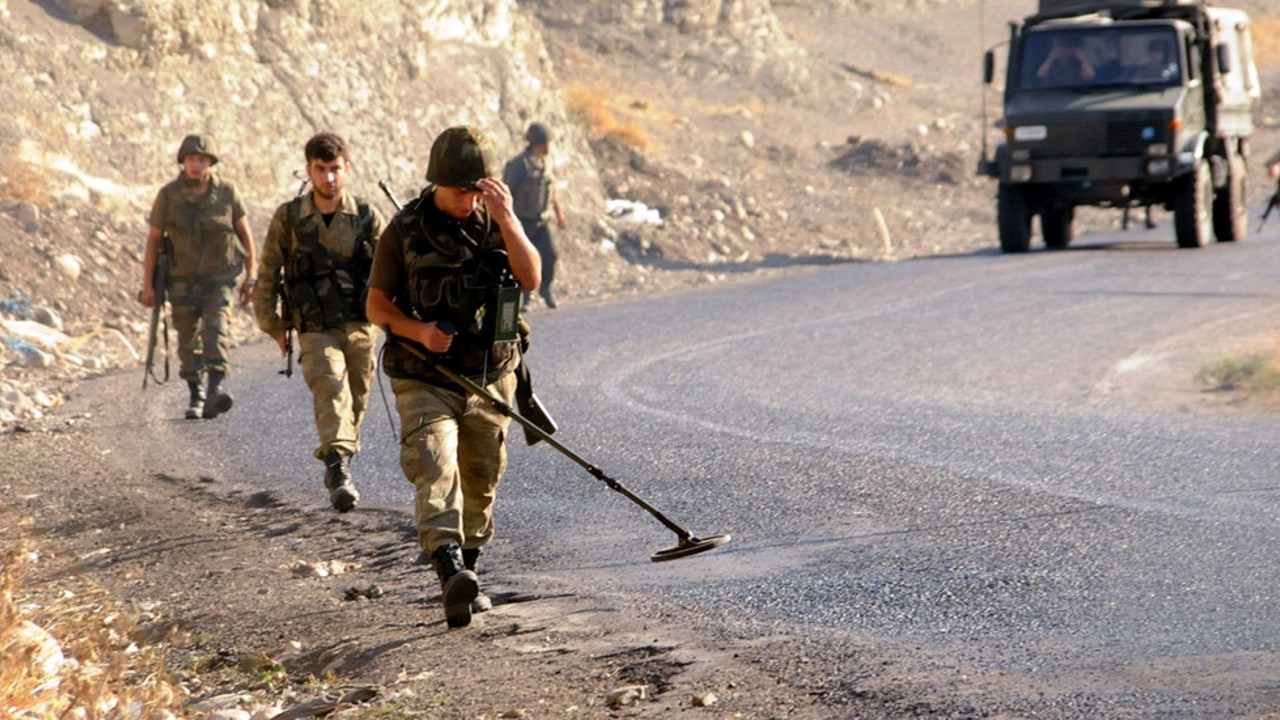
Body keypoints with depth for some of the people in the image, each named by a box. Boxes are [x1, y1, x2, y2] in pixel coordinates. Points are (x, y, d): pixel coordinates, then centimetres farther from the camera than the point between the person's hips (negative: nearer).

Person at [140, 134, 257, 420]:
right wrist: (148, 285, -1)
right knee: (188, 341, 6)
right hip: (182, 280, 1)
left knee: (216, 330, -19)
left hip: (219, 279, -1)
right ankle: (195, 396, 21)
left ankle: (216, 389, -30)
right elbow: (153, 240, 1)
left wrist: (251, 276, 4)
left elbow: (245, 235, 6)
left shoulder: (227, 192, -3)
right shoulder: (168, 195, -5)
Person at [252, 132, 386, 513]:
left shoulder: (367, 217, 2)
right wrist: (272, 325, 9)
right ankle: (339, 470, -37)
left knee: (357, 400, 10)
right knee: (330, 387, -24)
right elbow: (268, 274, 9)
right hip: (316, 330, -2)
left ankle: (339, 466, 32)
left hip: (362, 327, 2)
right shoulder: (288, 218, 0)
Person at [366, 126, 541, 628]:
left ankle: (467, 573, 31)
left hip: (489, 378, 3)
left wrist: (507, 220, -23)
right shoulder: (405, 230, -4)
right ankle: (451, 574, -38)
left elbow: (531, 279, -12)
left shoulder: (494, 223, 2)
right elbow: (377, 305, 0)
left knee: (481, 485, 13)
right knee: (434, 470, -23)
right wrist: (417, 330, -18)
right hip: (424, 381, -3)